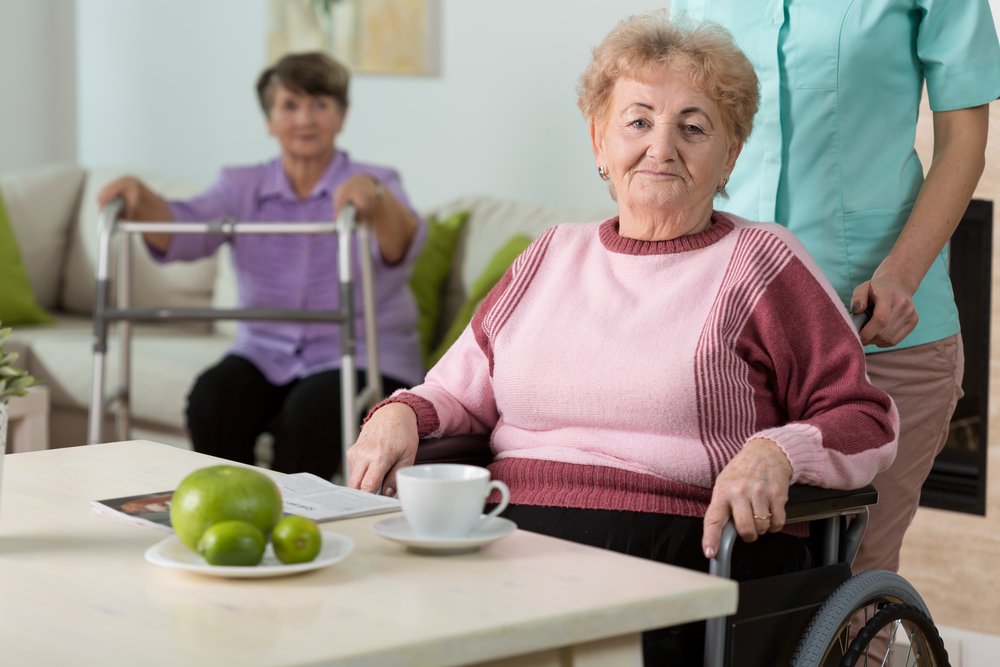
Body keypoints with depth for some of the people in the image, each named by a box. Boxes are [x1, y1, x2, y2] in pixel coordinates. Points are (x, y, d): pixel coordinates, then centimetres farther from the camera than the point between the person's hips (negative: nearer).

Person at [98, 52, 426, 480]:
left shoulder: (375, 184, -3)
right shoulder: (242, 186, 7)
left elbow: (400, 248, -24)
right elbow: (186, 229, -11)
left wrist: (375, 198, -46)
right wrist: (140, 200, -33)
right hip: (265, 353, 3)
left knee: (308, 413, -32)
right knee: (211, 399, -26)